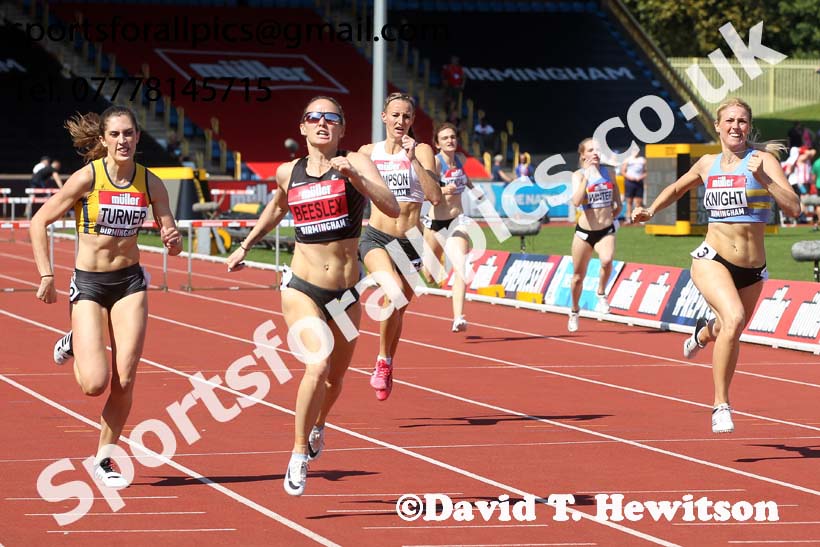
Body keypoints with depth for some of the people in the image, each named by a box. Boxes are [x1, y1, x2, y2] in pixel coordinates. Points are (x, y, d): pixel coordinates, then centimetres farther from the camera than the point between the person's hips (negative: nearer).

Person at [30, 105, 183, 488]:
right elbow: (39, 221, -6)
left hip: (130, 282, 3)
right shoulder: (87, 178, -13)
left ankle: (104, 459, 14)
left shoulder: (151, 184, -3)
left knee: (124, 381, -4)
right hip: (88, 283, -3)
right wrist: (46, 276, -10)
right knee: (95, 384, -12)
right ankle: (73, 346, 22)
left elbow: (173, 243, 3)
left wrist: (172, 241, -21)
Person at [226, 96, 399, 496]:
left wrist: (353, 175, -30)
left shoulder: (355, 163, -5)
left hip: (345, 294, 1)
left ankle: (318, 426, 51)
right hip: (302, 289, -1)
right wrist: (245, 246, 30)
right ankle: (299, 456, -8)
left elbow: (391, 208, -20)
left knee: (335, 378, 17)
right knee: (317, 365, -23)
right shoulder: (288, 173, 3)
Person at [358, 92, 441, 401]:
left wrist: (412, 158, -19)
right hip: (376, 237, -1)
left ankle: (386, 369, 37)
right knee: (394, 289, -30)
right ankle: (383, 360, -14)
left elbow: (435, 197, -15)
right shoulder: (368, 152, 5)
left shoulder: (421, 151, -1)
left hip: (410, 242, 1)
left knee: (397, 311, 13)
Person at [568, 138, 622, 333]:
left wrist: (611, 216, 3)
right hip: (584, 231, -1)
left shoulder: (608, 172, 4)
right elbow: (576, 202, -25)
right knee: (578, 276, 9)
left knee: (607, 260, -31)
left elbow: (618, 205, 16)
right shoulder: (579, 175, -6)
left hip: (606, 231, 1)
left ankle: (601, 295, -6)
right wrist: (587, 175, -25)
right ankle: (574, 311, 34)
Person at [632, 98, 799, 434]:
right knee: (734, 318, -29)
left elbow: (793, 208, -17)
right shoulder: (708, 164, 5)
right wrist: (651, 210, 13)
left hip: (752, 270, 1)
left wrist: (764, 179, -28)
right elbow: (677, 188, 27)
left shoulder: (762, 160, -5)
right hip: (712, 260, -1)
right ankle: (721, 405, -21)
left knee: (729, 334, 22)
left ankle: (705, 331, 62)